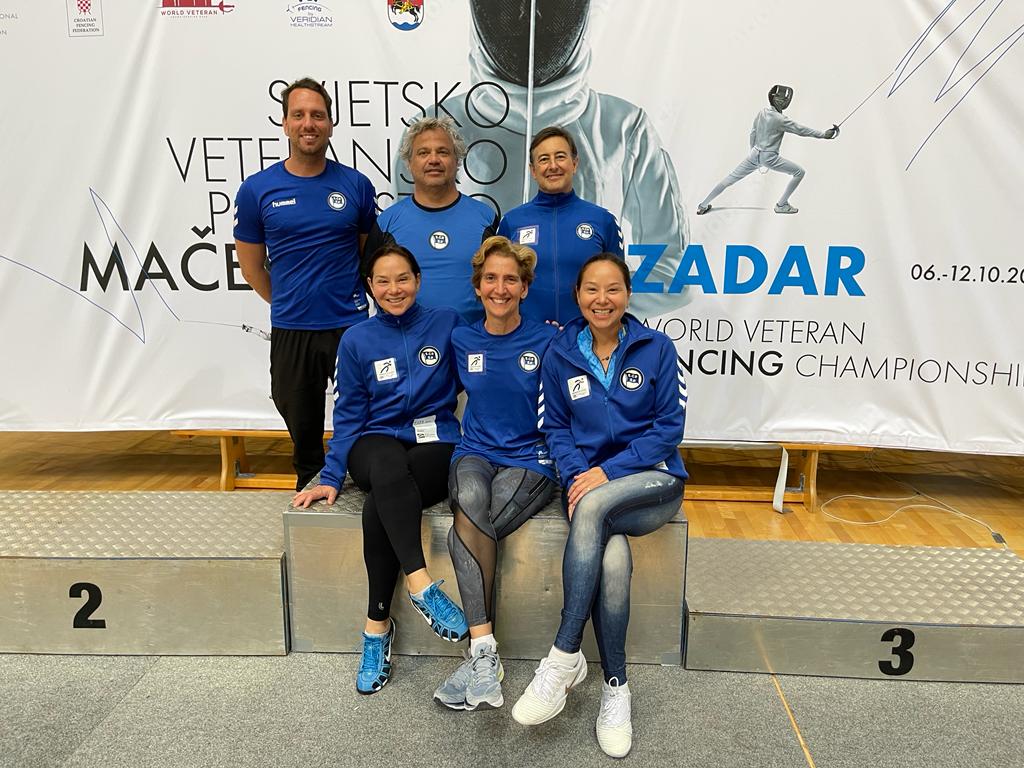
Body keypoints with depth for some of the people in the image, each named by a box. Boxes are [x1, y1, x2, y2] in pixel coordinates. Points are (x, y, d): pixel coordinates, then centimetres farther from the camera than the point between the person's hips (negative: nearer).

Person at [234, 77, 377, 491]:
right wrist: (287, 304, 9)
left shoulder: (355, 185, -1)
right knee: (302, 423, 17)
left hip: (352, 326, -1)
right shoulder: (257, 189, -2)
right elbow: (251, 264, 7)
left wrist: (357, 299, 7)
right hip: (291, 331, 1)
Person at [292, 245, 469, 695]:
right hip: (376, 443, 1)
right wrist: (331, 477, 2)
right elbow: (348, 415, 9)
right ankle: (421, 585, -41)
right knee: (389, 465, -39)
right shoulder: (357, 341, 8)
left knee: (378, 507, -33)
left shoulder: (446, 324, 6)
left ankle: (378, 624, -21)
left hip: (436, 443, -1)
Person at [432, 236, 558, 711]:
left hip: (531, 460, -2)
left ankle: (478, 653, -17)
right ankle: (485, 654, -33)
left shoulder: (547, 341, 0)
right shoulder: (461, 341, 8)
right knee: (470, 499, -34)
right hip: (475, 454, 2)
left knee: (467, 530, -30)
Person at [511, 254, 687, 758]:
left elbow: (669, 427, -3)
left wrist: (609, 471, -14)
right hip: (587, 481, 2)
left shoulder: (657, 348, 1)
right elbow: (555, 427, 10)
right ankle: (615, 688, -14)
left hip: (652, 480, -1)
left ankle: (564, 658, -28)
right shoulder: (559, 355, 7)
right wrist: (575, 474, -10)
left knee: (594, 506, -36)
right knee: (612, 559, -32)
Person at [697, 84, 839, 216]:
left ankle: (703, 205, 13)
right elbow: (801, 130, -17)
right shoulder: (780, 119, -18)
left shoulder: (763, 112, 2)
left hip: (755, 154, 7)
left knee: (730, 179, 13)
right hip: (769, 157, -7)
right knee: (799, 173, 4)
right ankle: (781, 205, 9)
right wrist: (824, 134, -15)